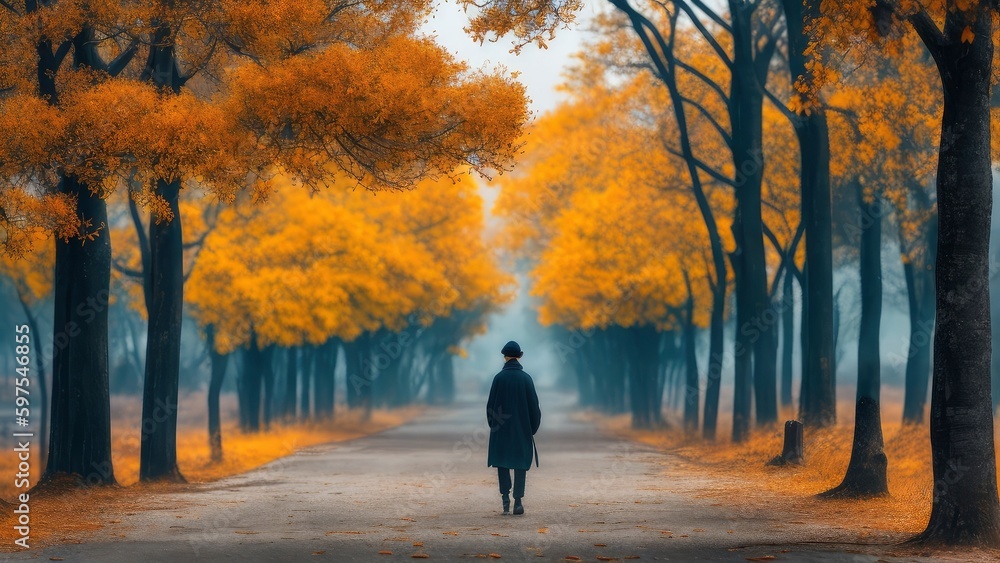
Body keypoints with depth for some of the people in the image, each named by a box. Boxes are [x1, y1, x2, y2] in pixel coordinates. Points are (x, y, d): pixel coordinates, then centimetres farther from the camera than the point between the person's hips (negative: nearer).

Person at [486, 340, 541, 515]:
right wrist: (533, 427, 8)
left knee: (503, 463, 7)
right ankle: (518, 501, -2)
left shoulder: (499, 378, -7)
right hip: (522, 428, 0)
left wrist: (493, 423, 11)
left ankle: (505, 499, -5)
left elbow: (491, 403, -2)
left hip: (501, 429, 0)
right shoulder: (526, 378, -5)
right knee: (520, 464, 6)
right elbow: (534, 404, -2)